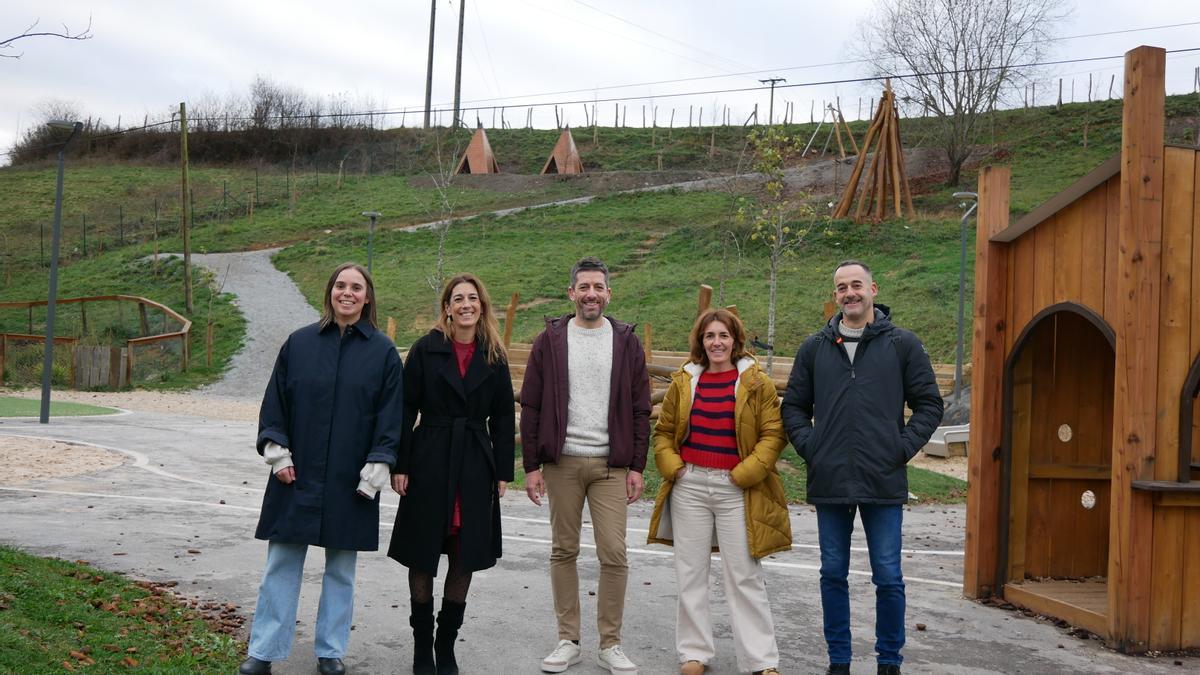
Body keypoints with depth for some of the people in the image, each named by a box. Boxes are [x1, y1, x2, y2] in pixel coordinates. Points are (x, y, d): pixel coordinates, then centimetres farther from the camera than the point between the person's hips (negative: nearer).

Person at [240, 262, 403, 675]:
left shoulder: (383, 351, 0)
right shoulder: (300, 343, 3)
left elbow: (390, 416, 0)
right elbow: (274, 402, 6)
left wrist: (377, 467, -7)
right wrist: (276, 449, -3)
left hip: (350, 482, -1)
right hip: (296, 475, 1)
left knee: (340, 569, 10)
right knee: (281, 564, 5)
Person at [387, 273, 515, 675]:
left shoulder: (494, 357, 5)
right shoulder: (426, 350, -1)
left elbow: (503, 418, 8)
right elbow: (405, 411, -3)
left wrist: (503, 472, 3)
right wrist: (399, 466, -7)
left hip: (476, 467, 2)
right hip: (430, 464, -2)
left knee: (465, 562, 6)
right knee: (422, 559, 5)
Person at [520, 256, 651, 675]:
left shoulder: (626, 342, 6)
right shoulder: (550, 341, 5)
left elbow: (640, 410, 6)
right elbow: (531, 407, 4)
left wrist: (637, 466, 0)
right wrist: (531, 465, -1)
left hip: (611, 465, 0)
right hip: (562, 463, 0)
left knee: (614, 554, -3)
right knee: (564, 551, 7)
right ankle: (568, 641, 17)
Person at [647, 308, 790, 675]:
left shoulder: (756, 383, -1)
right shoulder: (683, 382, 8)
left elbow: (773, 434, -4)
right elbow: (663, 431, 15)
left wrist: (746, 472, -13)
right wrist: (672, 466, -1)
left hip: (736, 489, -3)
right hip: (689, 486, 3)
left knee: (744, 576, 0)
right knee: (690, 573, 8)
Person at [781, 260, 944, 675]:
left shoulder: (902, 345, 3)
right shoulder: (815, 348, 9)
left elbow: (929, 404, 5)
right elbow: (794, 407, 14)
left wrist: (903, 448, -4)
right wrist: (809, 447, 1)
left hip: (883, 483, -2)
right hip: (829, 484, 2)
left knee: (888, 578, 2)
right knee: (833, 575, 9)